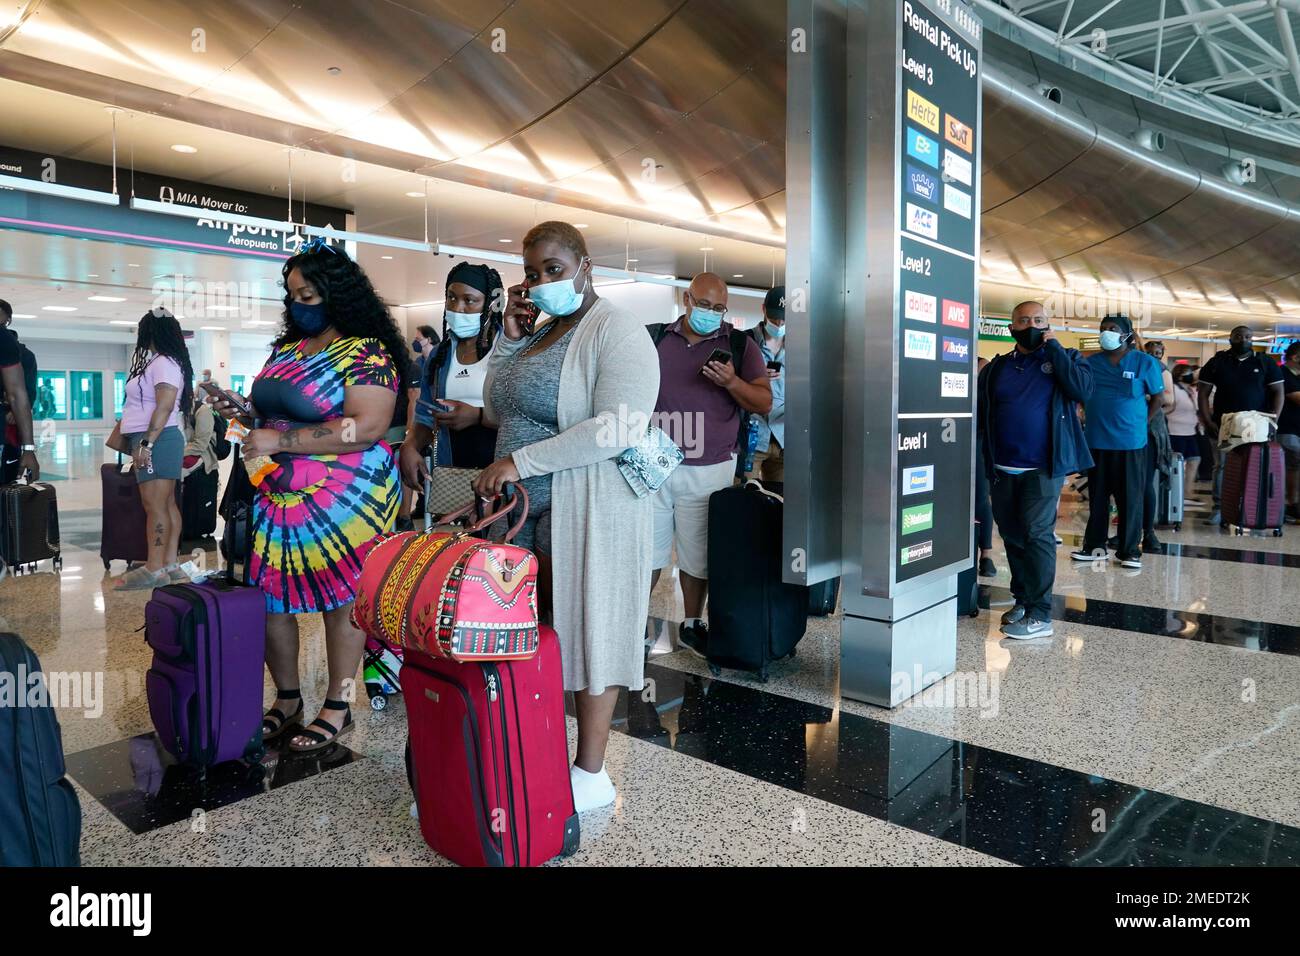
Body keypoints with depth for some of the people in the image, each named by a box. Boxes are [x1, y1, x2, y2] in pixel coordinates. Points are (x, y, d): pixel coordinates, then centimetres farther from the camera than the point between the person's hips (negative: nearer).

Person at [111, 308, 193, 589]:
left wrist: (147, 443, -24)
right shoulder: (163, 362, 20)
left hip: (157, 440, -10)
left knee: (155, 505, -10)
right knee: (166, 504, 8)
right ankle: (169, 565, 10)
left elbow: (165, 407, -21)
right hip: (157, 441, 10)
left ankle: (154, 569, -9)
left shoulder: (163, 363, -11)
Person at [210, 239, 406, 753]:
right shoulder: (286, 349, 14)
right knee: (268, 598, 9)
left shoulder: (366, 353, -11)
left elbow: (367, 427, -23)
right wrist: (243, 410, 3)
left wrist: (280, 440, -21)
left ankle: (337, 706, 19)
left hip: (343, 501, -7)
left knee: (340, 601, 3)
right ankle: (286, 699, 27)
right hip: (277, 498, 8)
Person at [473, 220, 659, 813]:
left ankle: (591, 773, 17)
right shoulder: (539, 333, 15)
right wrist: (509, 337, 5)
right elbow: (497, 414, 14)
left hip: (588, 513, -7)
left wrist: (520, 460, -21)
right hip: (528, 509, 7)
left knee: (587, 627, 3)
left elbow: (618, 428, -23)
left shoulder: (615, 331, -11)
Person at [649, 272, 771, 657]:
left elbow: (764, 403, 1)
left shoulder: (740, 345, 4)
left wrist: (732, 383, -17)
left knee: (697, 553, 7)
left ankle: (692, 625, 24)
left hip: (708, 469, -1)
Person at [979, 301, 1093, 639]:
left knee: (1037, 535, -9)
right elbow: (980, 416, 11)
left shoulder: (1065, 359, 5)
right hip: (1003, 470, 4)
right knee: (1012, 536, 11)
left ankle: (1039, 614, -5)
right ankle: (1022, 600, 24)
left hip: (1043, 468, -4)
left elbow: (1083, 390, -15)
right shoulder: (996, 368, 12)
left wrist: (1054, 347, -11)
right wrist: (981, 462, 2)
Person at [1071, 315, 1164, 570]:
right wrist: (1092, 419, 7)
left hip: (1130, 441, -3)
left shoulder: (1145, 363, 1)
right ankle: (1095, 545, 19)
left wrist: (1141, 424, -1)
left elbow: (1156, 399, 6)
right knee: (1097, 496, 9)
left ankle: (1129, 550, 11)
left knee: (1130, 498, 3)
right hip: (1097, 441, 3)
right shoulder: (1092, 362, 8)